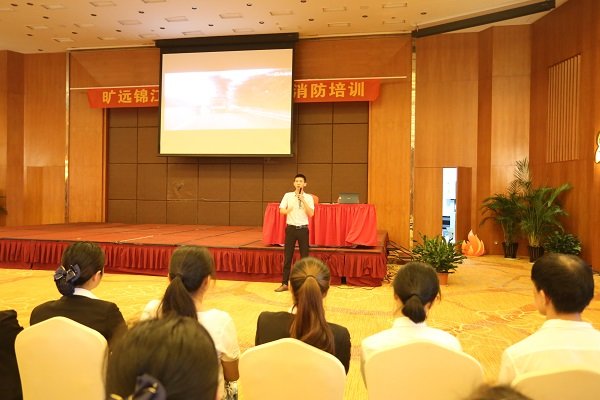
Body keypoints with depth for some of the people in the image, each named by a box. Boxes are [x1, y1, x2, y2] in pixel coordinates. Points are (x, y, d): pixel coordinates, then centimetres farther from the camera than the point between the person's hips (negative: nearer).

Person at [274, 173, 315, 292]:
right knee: (287, 256, 3)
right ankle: (284, 283, 10)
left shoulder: (308, 197, 1)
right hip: (291, 228, 1)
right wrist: (289, 209, -22)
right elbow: (281, 211, -3)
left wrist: (303, 200, -16)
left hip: (303, 229, 0)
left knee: (304, 256, 5)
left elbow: (311, 213, -10)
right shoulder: (288, 195, 3)